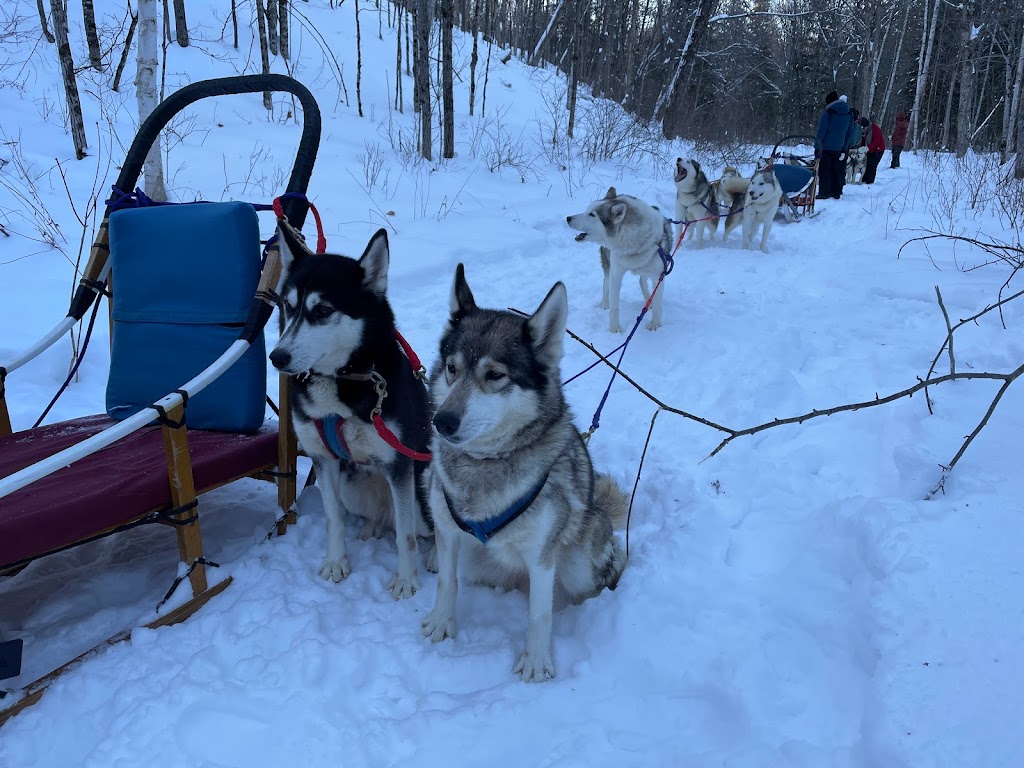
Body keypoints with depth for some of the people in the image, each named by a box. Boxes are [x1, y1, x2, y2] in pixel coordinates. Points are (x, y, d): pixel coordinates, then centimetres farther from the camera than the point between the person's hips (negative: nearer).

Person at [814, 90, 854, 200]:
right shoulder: (847, 114, 11)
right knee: (835, 171, 14)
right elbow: (848, 132, 15)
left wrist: (817, 146, -13)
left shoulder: (828, 113, -11)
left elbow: (821, 131, -14)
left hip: (826, 147, -7)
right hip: (838, 148, 7)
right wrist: (844, 148, 18)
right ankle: (836, 192, 17)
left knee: (824, 171, -3)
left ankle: (824, 193, -7)